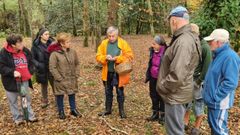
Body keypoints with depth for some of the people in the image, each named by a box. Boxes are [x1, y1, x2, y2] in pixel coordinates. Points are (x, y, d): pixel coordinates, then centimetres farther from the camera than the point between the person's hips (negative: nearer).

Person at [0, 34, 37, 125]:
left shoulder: (25, 51, -4)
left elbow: (31, 62, 12)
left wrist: (30, 72, -1)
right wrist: (12, 72, -27)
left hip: (24, 80, 4)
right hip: (11, 81, -4)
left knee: (27, 98, 16)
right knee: (13, 101, 11)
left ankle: (30, 116, 32)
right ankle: (17, 118, 30)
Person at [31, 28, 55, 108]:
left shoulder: (52, 43, -5)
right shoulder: (35, 45, -9)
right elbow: (32, 58, -4)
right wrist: (38, 64, -19)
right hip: (42, 70, 0)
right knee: (44, 86, 16)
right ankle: (44, 101, 34)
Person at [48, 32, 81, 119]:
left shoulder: (73, 52, -1)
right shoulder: (54, 54, -15)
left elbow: (77, 64, 8)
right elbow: (52, 68, -14)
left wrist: (76, 75, 0)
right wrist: (59, 78, -15)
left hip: (72, 79, 4)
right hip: (61, 81, -4)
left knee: (72, 94, 16)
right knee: (60, 96, 10)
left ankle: (73, 109, 34)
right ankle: (61, 111, 29)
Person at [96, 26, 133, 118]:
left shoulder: (123, 43, -7)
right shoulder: (104, 43, 2)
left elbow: (129, 56, -12)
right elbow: (98, 56, 0)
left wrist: (117, 58, -22)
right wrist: (105, 57, -21)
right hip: (107, 72, 3)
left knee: (120, 92, 8)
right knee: (108, 92, 15)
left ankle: (121, 111, 22)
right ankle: (108, 109, 30)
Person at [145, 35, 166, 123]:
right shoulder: (153, 51, 0)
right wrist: (148, 75, 13)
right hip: (153, 78, 7)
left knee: (162, 97, 9)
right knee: (153, 96, 17)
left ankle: (162, 115, 26)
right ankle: (155, 114, 33)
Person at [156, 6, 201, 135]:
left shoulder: (183, 41, -26)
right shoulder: (185, 37, 8)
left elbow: (177, 76, -30)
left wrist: (161, 88, -17)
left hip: (175, 94, -10)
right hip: (176, 93, 10)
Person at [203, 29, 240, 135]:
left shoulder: (229, 57, -23)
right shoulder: (219, 54, 8)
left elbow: (230, 83, -27)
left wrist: (215, 97, -22)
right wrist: (207, 89, 17)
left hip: (219, 101, -10)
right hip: (212, 100, 10)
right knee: (213, 125, 22)